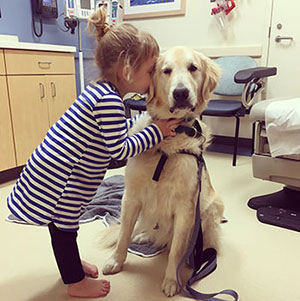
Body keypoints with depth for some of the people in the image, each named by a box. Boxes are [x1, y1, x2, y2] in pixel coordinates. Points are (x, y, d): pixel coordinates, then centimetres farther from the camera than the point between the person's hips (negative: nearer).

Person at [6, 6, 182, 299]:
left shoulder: (100, 90, 6)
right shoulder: (109, 100, -24)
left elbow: (115, 127, 17)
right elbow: (118, 150, -21)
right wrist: (156, 131, -13)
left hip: (51, 167, 10)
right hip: (58, 176, -9)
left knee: (64, 221, 24)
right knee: (63, 224, 9)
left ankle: (72, 263, 46)